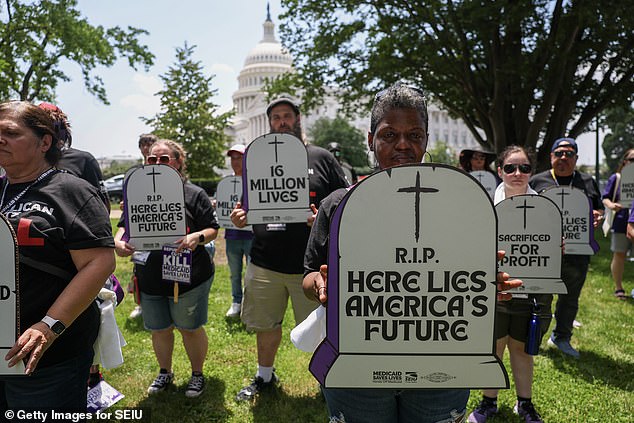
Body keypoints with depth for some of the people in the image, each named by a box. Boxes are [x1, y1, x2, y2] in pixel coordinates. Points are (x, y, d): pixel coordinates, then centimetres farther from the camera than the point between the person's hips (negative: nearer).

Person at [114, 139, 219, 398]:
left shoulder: (194, 194, -4)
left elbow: (212, 229, -4)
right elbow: (124, 225, 9)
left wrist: (197, 237, -25)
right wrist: (118, 242, -13)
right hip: (150, 277, 4)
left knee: (190, 328, 8)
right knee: (159, 329, 17)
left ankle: (197, 374, 30)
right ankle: (165, 372, 41)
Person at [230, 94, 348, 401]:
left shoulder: (321, 158, 1)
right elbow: (247, 211, 14)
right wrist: (239, 218, -10)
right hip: (264, 264, 3)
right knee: (266, 325, 18)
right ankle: (265, 375, 43)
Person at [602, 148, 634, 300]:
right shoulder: (616, 178, 2)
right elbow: (605, 198, 1)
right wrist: (611, 205, -20)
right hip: (620, 223, -2)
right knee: (619, 255, 2)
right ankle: (618, 288, 16)